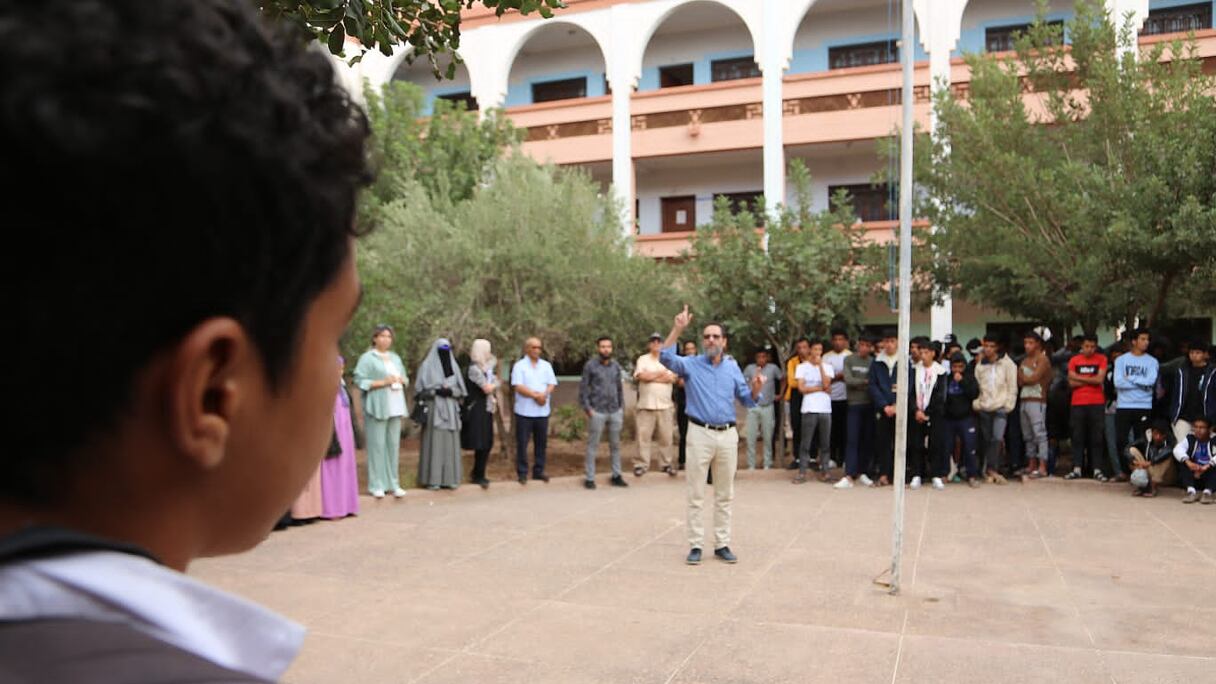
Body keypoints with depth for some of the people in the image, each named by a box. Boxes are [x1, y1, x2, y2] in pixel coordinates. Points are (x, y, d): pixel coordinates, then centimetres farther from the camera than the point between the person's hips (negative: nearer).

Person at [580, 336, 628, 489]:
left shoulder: (616, 366, 9)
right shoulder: (590, 365, -4)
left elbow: (619, 388, 14)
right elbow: (583, 387, -4)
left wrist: (622, 408, 10)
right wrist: (587, 408, -9)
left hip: (615, 412, 4)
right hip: (597, 412, -4)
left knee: (615, 445, 10)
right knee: (593, 445, 2)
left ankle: (616, 475, 20)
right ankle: (590, 478, 8)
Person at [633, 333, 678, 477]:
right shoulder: (643, 359, 7)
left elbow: (672, 378, -7)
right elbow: (641, 376, -12)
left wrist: (651, 376, -9)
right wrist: (661, 373, -4)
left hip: (665, 405, 2)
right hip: (646, 405, -2)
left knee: (666, 436, 4)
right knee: (644, 435, -2)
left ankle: (666, 463, 13)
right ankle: (641, 464, 4)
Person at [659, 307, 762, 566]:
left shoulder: (733, 367, 10)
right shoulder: (691, 365, -1)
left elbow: (746, 400, 12)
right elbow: (666, 358, -20)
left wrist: (755, 389, -10)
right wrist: (677, 329, -30)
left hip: (728, 435, 3)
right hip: (700, 434, -3)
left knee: (725, 496, 9)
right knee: (696, 495, 2)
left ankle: (722, 544, 18)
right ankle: (695, 546, 9)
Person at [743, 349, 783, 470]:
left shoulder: (773, 368, 0)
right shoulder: (750, 368, -1)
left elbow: (782, 379, 12)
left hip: (767, 407, 0)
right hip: (753, 407, 0)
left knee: (767, 437, 5)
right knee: (750, 437, 0)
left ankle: (767, 464, 15)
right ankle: (751, 465, 8)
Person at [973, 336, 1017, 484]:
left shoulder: (1007, 364, -1)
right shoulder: (980, 366, 9)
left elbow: (1012, 387, -1)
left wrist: (1008, 405, -6)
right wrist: (976, 403, -1)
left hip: (1000, 407, -4)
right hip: (983, 408, 4)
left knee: (998, 437, -18)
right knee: (986, 440, 7)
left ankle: (991, 469, -13)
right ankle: (991, 470, 17)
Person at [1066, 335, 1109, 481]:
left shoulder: (1101, 359, 3)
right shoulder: (1074, 360, 7)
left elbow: (1099, 379, -9)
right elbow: (1071, 383, -1)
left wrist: (1079, 377, -4)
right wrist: (1091, 380, -7)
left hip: (1096, 403, -1)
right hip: (1078, 403, 1)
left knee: (1096, 437, 1)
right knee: (1077, 437, 2)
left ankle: (1096, 470, 4)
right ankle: (1077, 469, 5)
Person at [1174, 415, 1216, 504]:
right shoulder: (1190, 439, 4)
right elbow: (1178, 449, -16)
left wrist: (1206, 467, -39)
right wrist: (1188, 462, -33)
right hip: (1193, 474, 2)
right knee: (1183, 463, -22)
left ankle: (1207, 492, -33)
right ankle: (1191, 492, -31)